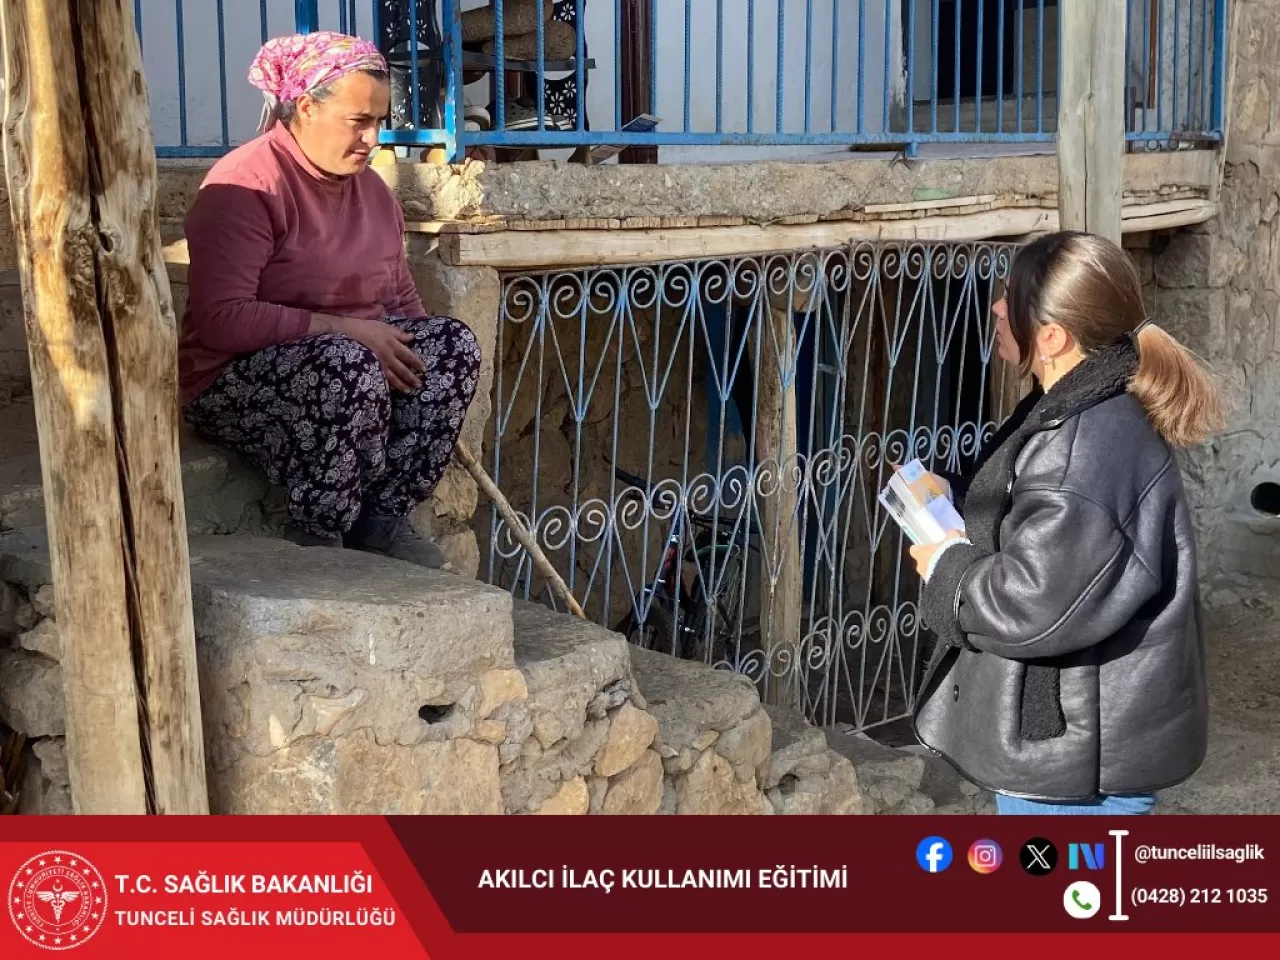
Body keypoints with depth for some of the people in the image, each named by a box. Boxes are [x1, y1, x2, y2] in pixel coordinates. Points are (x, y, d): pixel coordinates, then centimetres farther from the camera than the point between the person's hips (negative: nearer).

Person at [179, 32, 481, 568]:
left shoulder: (370, 187, 9)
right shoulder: (246, 184, -17)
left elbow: (401, 298, 14)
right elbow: (220, 320, -26)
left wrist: (408, 352, -9)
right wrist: (345, 329, -26)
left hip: (354, 359, 8)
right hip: (236, 379, -7)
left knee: (454, 343, -16)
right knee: (349, 365, -36)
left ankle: (383, 518, -11)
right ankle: (316, 538, -17)